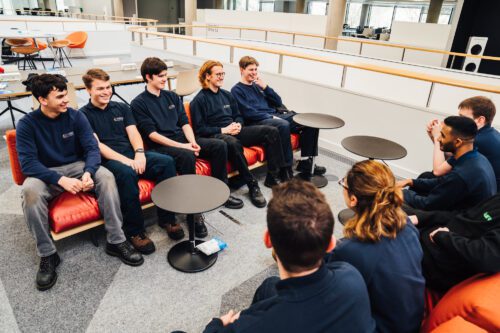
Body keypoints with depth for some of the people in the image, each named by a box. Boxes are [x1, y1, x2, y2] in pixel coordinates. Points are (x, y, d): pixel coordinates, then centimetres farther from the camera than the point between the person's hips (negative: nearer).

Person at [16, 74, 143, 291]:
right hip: (45, 174, -1)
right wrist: (60, 179, -33)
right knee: (30, 190, -35)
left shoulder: (76, 116, -5)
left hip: (76, 166, 2)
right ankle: (47, 255, -19)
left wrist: (88, 172, -33)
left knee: (106, 176, -28)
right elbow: (28, 163, -18)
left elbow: (92, 148, -11)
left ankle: (116, 241, -22)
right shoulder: (27, 124, -10)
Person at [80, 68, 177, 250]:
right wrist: (126, 161, -20)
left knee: (167, 162, -20)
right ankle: (134, 231, -23)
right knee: (127, 173, -38)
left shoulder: (122, 108, 20)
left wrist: (139, 153, -14)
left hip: (133, 155, 5)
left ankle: (167, 217, -9)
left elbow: (133, 133, 8)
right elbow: (96, 145, -7)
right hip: (107, 161, -5)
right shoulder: (84, 115, 5)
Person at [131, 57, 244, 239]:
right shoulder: (138, 103, -3)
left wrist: (192, 142, -9)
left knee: (219, 145, -10)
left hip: (182, 138, 7)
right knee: (187, 156, -37)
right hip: (160, 146, -6)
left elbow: (184, 122, 11)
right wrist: (181, 146, -20)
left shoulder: (172, 96, 16)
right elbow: (151, 134, -12)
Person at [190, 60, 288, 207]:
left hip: (234, 131, 7)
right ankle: (252, 185, -32)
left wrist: (238, 125, 2)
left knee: (271, 131, -10)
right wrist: (223, 130, -15)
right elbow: (199, 129, -8)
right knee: (233, 143, -43)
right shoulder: (199, 100, -1)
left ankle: (272, 177, -9)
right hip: (215, 135, -7)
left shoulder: (227, 95, 20)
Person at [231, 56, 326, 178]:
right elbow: (248, 113, -10)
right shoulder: (237, 90, 4)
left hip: (274, 116, 8)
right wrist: (270, 117, -14)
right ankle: (286, 169, -31)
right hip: (257, 122, -7)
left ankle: (305, 162, -4)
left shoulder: (258, 85, 23)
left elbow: (278, 103, 16)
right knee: (284, 125, -38)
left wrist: (265, 87, 5)